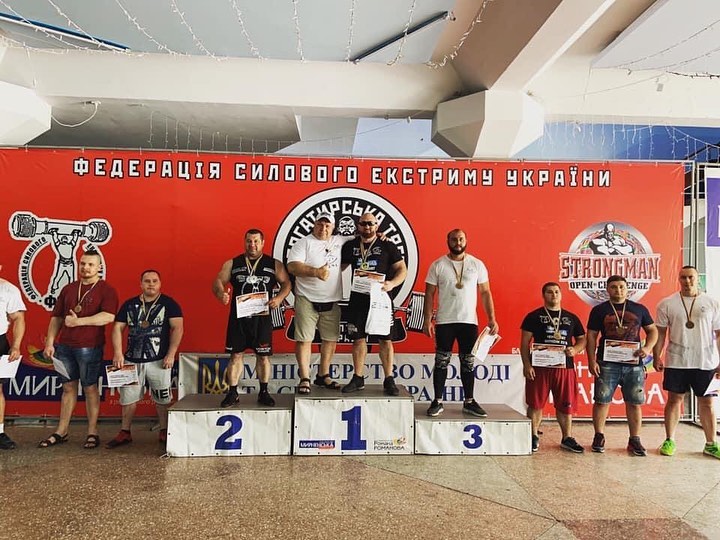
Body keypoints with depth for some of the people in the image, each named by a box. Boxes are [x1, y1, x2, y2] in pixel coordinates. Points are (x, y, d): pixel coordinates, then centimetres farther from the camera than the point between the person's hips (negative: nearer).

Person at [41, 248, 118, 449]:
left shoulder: (106, 290, -5)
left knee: (90, 388, 3)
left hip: (90, 347, -5)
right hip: (64, 346, 5)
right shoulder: (68, 289, 13)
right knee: (68, 387, 13)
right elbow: (56, 317, 14)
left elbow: (108, 316, -20)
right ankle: (61, 431, 22)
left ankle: (92, 432, 12)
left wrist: (78, 321, -19)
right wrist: (49, 342, 6)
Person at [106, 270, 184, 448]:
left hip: (159, 360, -3)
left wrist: (171, 354, -14)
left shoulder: (168, 304, -1)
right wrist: (118, 353, -5)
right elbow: (117, 328, 7)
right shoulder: (129, 305, 9)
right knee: (128, 397, 10)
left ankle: (164, 432, 17)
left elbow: (177, 328, -7)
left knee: (162, 399, 3)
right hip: (132, 360, 3)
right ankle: (125, 433, 24)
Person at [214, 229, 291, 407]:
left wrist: (279, 298, -11)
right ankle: (232, 393, 16)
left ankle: (263, 392, 18)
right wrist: (220, 293, -20)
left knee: (263, 355, 5)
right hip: (238, 317, 0)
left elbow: (286, 282, 8)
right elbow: (218, 281, 3)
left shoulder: (274, 264, 7)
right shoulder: (232, 264, 8)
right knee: (236, 354, 4)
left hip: (262, 317, 0)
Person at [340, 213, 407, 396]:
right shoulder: (350, 246, 12)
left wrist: (392, 283, -17)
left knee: (385, 339, -2)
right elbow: (339, 267, 22)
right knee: (358, 338, 6)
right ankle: (358, 379, 16)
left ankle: (389, 380, 7)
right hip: (358, 299, 3)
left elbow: (402, 269, 1)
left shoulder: (387, 246, 3)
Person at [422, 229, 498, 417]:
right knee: (441, 362, 3)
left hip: (469, 321, 1)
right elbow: (429, 294, 0)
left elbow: (485, 293, 5)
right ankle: (438, 401, 13)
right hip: (444, 321, -1)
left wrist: (492, 318, -3)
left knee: (468, 362, 9)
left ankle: (469, 402, 20)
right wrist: (427, 320, -6)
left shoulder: (477, 264, 3)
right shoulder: (438, 265, -1)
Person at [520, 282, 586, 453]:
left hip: (565, 367, 3)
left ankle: (567, 438, 22)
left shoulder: (571, 318, 13)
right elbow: (525, 342, -1)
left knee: (565, 405, 9)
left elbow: (582, 340, 15)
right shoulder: (534, 316, 2)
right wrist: (526, 365, -10)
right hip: (540, 367, -3)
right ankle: (534, 437, 16)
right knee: (535, 404, 3)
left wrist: (575, 350, -7)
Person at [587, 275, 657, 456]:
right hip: (607, 363, -1)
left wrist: (648, 347, -6)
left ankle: (634, 440, 17)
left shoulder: (639, 309, 10)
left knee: (634, 403, 5)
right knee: (601, 401, 1)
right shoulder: (599, 310, 4)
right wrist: (592, 361, -6)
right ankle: (599, 437, 13)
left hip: (634, 363, 2)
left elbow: (652, 330, 14)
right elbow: (591, 336, 3)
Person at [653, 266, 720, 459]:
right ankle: (669, 440, 15)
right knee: (674, 399, 6)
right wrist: (656, 357, 0)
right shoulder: (667, 304, 1)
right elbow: (660, 333, 4)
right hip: (676, 362, -1)